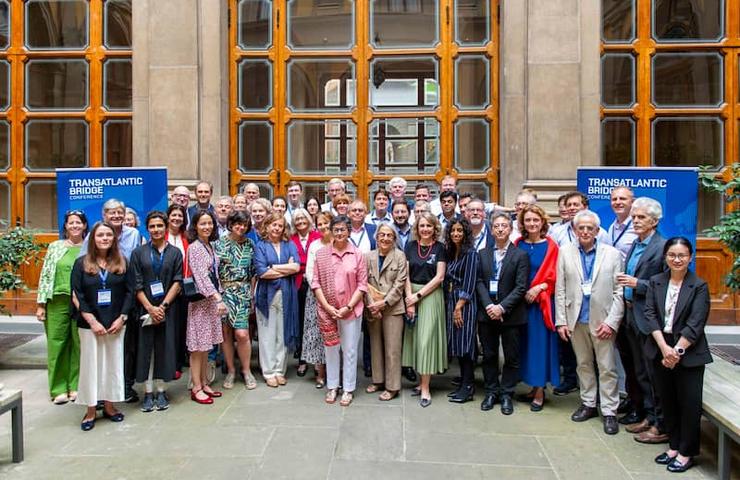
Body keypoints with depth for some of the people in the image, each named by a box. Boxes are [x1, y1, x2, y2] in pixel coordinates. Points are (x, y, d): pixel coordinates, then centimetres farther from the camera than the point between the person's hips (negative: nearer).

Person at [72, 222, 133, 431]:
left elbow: (129, 292, 3)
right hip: (90, 324, -1)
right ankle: (90, 411, 15)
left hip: (116, 324, 2)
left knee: (114, 363, 7)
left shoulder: (121, 263, 4)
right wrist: (92, 321, -12)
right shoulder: (81, 263, 0)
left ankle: (109, 405, 20)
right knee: (90, 364, 4)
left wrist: (121, 318, -7)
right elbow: (77, 295, -4)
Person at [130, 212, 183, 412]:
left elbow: (177, 282, -1)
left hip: (167, 309, 0)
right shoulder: (138, 253, 4)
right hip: (145, 309, 0)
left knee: (164, 348, 3)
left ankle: (161, 391, 13)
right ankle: (148, 393, 11)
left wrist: (163, 305, -11)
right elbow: (137, 284, -1)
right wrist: (150, 308, -10)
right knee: (146, 349, 3)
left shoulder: (175, 253, 6)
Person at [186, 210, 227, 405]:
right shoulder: (194, 248, -13)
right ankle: (196, 388, 7)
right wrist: (218, 299, -25)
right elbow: (201, 277, -20)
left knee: (206, 345, 13)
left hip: (212, 300, 8)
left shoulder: (210, 246, 11)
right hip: (200, 300, -8)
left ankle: (204, 384, 21)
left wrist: (218, 297, 10)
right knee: (198, 346, -1)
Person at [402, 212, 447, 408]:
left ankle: (425, 388, 1)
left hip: (431, 296, -3)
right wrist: (409, 299, -7)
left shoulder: (440, 247, -1)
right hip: (411, 295, 3)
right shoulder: (410, 246, 6)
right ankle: (422, 380, 18)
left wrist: (419, 295, -11)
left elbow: (439, 277, -6)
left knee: (427, 338, -5)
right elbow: (405, 275, 2)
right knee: (415, 337, 6)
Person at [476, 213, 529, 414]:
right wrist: (488, 306, -12)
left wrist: (502, 307, -17)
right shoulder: (483, 254, 7)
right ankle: (491, 392, 24)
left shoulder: (520, 255, -3)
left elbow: (521, 287, -9)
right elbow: (479, 282, 2)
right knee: (489, 356, 11)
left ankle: (506, 394, 19)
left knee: (511, 357, 6)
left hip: (510, 314, -3)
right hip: (487, 313, 3)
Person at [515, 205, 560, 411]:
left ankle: (540, 392, 11)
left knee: (540, 342, 1)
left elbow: (554, 276, -5)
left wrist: (538, 288, -17)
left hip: (541, 301, -4)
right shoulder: (518, 244, 6)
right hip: (520, 300, 4)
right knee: (526, 342, 9)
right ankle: (534, 387, 21)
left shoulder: (550, 246, -4)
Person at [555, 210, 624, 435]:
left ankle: (609, 411, 15)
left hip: (602, 321, -2)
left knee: (607, 368, 3)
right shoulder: (565, 252, 2)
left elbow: (619, 292, -3)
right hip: (577, 321, 2)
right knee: (584, 365, 14)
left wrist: (611, 322, -10)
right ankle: (588, 404, 28)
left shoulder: (612, 254, -2)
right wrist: (561, 321, -1)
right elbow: (560, 290, 2)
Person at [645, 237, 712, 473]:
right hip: (661, 350, 3)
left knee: (689, 404, 5)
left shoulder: (699, 286, -6)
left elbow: (695, 324, -11)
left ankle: (687, 452, 20)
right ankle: (674, 446, 28)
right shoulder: (655, 282, 3)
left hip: (689, 353, -3)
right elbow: (650, 314, -3)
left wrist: (677, 351, -16)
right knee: (667, 401, 13)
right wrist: (664, 348, -13)